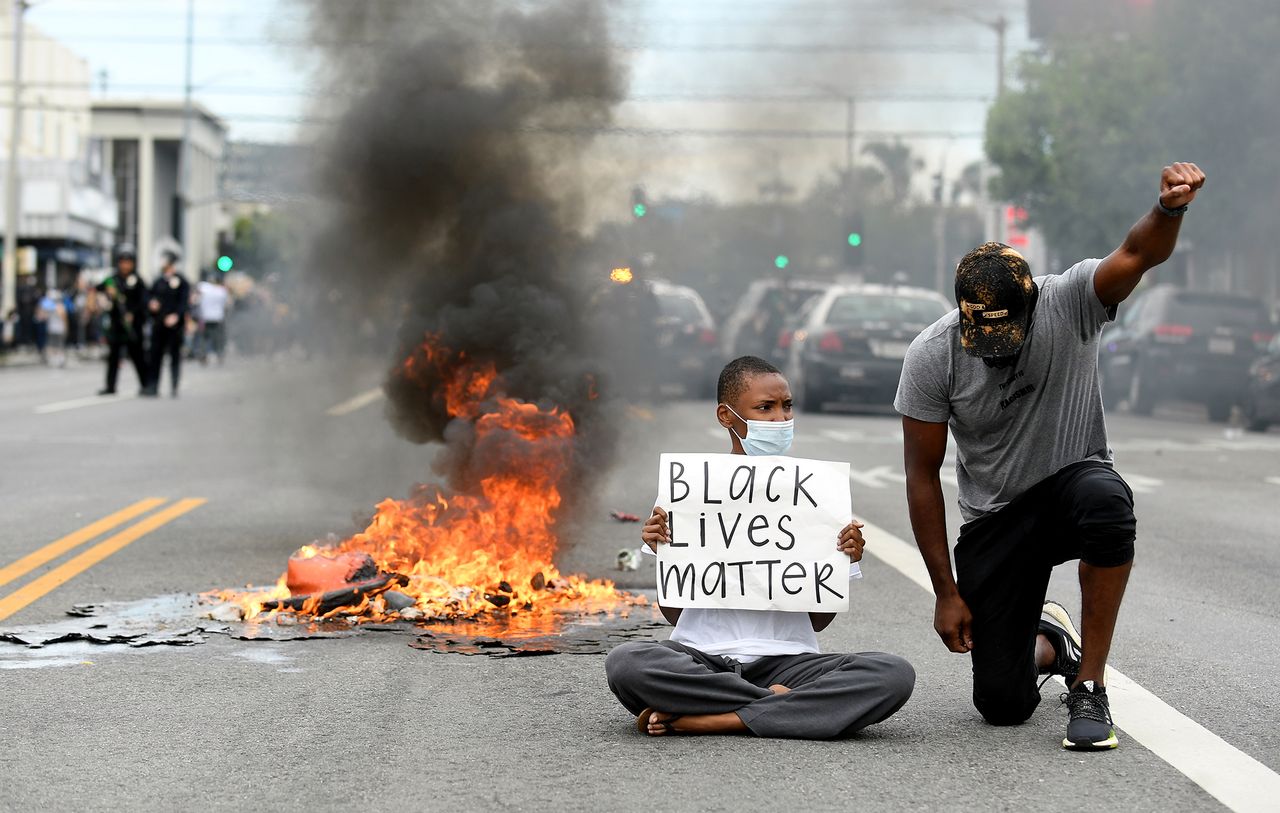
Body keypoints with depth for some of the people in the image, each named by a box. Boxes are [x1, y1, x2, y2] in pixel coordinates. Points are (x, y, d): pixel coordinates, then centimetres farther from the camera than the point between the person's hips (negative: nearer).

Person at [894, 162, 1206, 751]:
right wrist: (946, 591, -9)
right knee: (1003, 704, -3)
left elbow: (1139, 255, -37)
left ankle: (1089, 686, -24)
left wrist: (1169, 209, -61)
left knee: (1106, 502, -41)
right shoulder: (932, 356, -15)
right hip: (994, 519, 1)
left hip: (1072, 478, -1)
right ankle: (1047, 643, 37)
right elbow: (922, 475, -8)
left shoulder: (1069, 303, -18)